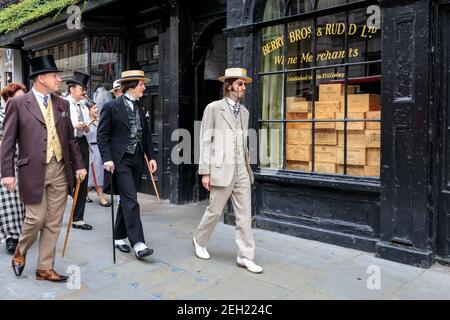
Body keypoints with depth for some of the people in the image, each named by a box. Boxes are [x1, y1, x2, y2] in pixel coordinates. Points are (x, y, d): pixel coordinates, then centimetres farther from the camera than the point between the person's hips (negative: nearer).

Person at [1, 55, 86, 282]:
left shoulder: (62, 104, 11)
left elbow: (70, 138, 14)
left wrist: (79, 165, 10)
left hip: (60, 170, 4)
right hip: (33, 171, -4)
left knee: (53, 223, 7)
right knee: (36, 218, -1)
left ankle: (45, 268, 20)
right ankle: (20, 252, 31)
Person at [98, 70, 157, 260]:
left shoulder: (141, 108, 13)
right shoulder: (111, 107, -6)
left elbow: (146, 135, 17)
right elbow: (102, 135, -7)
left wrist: (150, 157, 10)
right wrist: (107, 158, -15)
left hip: (137, 160, 7)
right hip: (120, 161, -7)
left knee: (126, 201, 13)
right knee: (131, 201, -12)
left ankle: (119, 238, 27)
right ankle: (138, 244, -11)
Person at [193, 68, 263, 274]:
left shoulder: (244, 112, 14)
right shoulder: (213, 108, -3)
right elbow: (205, 141, -6)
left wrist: (247, 165, 14)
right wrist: (205, 172, -10)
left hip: (242, 171, 5)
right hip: (222, 170, -5)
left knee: (244, 215, 4)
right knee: (214, 211, 6)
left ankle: (245, 256, 12)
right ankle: (199, 240, 32)